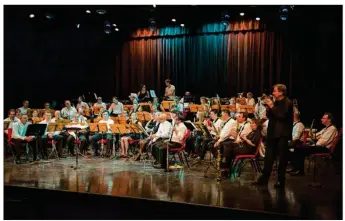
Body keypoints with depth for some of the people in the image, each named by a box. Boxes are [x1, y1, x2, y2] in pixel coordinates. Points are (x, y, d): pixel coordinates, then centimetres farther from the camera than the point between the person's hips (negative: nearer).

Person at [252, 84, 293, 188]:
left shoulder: (287, 103, -9)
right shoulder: (276, 102, 13)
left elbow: (282, 116, -22)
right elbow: (270, 116, 14)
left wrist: (272, 107, -18)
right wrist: (268, 107, -2)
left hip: (282, 133, -7)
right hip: (273, 132, 7)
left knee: (282, 157, 1)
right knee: (269, 156, 8)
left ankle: (281, 181, 8)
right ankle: (264, 179, 13)